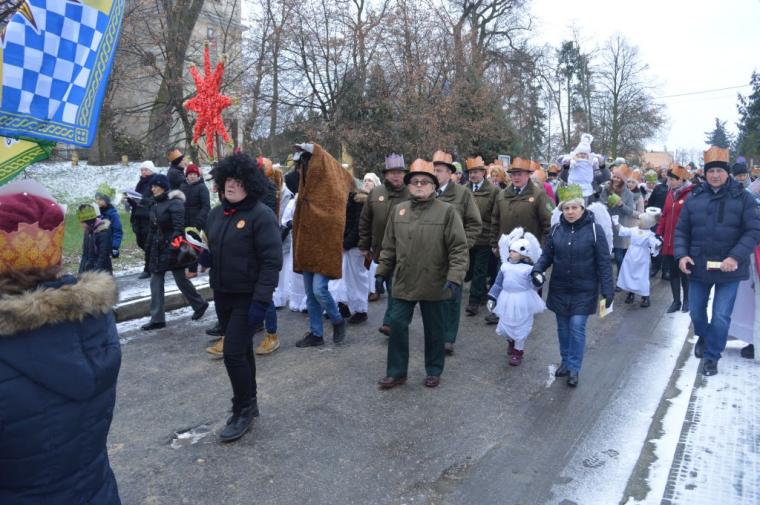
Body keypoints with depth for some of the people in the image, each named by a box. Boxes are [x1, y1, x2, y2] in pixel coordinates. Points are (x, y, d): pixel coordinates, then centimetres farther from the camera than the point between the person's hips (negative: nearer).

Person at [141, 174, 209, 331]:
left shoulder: (174, 203, -13)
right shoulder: (156, 205, 13)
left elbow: (178, 226, -22)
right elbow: (153, 228, 19)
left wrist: (176, 242, -31)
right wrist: (150, 246, 19)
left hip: (171, 248, -8)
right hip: (158, 248, 8)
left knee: (181, 279, 4)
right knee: (156, 282, 4)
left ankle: (199, 304, 27)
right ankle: (157, 319, 8)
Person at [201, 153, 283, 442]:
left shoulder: (261, 215, -15)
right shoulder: (216, 214, 8)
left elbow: (271, 261, -19)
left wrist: (260, 301, -24)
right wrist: (204, 257, -3)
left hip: (247, 297, -7)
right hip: (222, 295, 7)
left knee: (233, 353, -8)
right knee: (241, 351, 18)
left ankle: (242, 411, 13)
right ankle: (249, 405, 34)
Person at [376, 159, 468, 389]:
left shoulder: (447, 211, -8)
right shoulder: (398, 210, 5)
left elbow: (459, 248, -11)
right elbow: (389, 246, 11)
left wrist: (455, 278, -19)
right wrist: (382, 272, 11)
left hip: (434, 284, -3)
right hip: (404, 283, 3)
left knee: (434, 330, 12)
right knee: (397, 325, 7)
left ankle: (434, 371, 30)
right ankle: (396, 372, 22)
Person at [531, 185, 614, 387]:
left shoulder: (594, 230, -10)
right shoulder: (556, 229, 0)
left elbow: (603, 263, -9)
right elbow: (547, 255, 5)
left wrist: (607, 290, -11)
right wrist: (537, 270, -14)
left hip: (584, 290, -4)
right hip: (559, 289, 4)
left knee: (577, 328, -4)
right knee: (563, 327, 14)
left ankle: (574, 368, 12)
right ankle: (565, 361, 32)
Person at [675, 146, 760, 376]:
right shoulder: (694, 198, 1)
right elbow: (681, 230, 5)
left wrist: (736, 257, -21)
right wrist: (681, 254, -10)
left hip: (729, 268, -3)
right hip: (698, 267, 3)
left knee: (721, 317, 0)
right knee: (696, 311, 17)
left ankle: (711, 356, 20)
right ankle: (703, 337, 48)